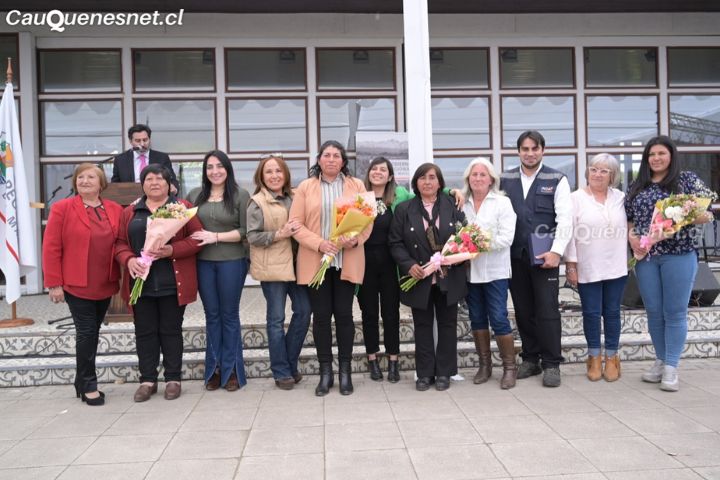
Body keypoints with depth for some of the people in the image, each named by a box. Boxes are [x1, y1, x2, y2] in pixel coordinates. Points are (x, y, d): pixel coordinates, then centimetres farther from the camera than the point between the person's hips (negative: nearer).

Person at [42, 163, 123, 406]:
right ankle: (88, 385, 11)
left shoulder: (115, 210, 6)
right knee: (86, 333, -2)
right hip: (77, 285, -4)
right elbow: (51, 248, -6)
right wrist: (54, 284, -10)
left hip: (105, 285, 4)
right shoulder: (61, 208, -4)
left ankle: (82, 383, 26)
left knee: (92, 333, 12)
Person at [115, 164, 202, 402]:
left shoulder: (182, 207, 2)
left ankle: (173, 379, 16)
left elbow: (197, 238, -4)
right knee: (145, 331, 8)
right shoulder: (130, 212, 12)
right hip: (141, 282, 3)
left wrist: (172, 251, -18)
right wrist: (129, 259, -12)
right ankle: (148, 379, 18)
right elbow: (120, 242, 9)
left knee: (171, 330, 5)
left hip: (172, 283, -3)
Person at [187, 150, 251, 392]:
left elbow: (246, 231, -8)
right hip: (203, 262, 3)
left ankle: (231, 369, 18)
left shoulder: (241, 195, -3)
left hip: (232, 262, -3)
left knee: (229, 315, 7)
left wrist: (216, 236, -15)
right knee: (211, 315, 10)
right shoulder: (195, 195, 8)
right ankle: (214, 369, 20)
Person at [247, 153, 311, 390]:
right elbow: (252, 237, -11)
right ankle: (281, 372, 14)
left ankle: (290, 364, 23)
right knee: (276, 318, 2)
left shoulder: (293, 197, 10)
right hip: (272, 266, -5)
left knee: (303, 311, 6)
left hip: (294, 263, 6)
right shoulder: (257, 202, -6)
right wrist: (280, 234, -20)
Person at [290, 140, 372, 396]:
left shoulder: (356, 185, 8)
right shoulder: (305, 187, 5)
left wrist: (355, 240, -15)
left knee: (344, 314, 4)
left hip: (347, 261, 0)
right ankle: (325, 370, 15)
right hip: (315, 261, 0)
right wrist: (318, 243, -15)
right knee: (321, 315, 3)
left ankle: (345, 370, 16)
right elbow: (296, 224, -1)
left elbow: (367, 220, 3)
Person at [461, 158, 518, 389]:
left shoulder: (502, 203, -1)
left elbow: (506, 238, -10)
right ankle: (484, 364, 24)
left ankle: (510, 367, 9)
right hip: (470, 271, 4)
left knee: (499, 319, -5)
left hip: (495, 271, -4)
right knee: (477, 319, 11)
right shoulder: (462, 204, 8)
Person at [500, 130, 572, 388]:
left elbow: (565, 219, -4)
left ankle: (551, 364, 9)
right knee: (523, 309, 9)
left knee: (547, 309, -2)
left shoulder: (556, 179, 2)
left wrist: (556, 251, -12)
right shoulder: (505, 180, 10)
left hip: (545, 255, -3)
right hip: (515, 255, 3)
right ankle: (530, 359, 22)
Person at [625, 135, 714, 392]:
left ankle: (671, 367, 9)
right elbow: (629, 219, 16)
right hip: (645, 256, 3)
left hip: (679, 254, -3)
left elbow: (707, 214, -1)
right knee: (654, 312, 8)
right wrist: (632, 236, -4)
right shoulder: (636, 186, 11)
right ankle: (661, 361, 22)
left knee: (675, 313, 0)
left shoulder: (688, 180, 2)